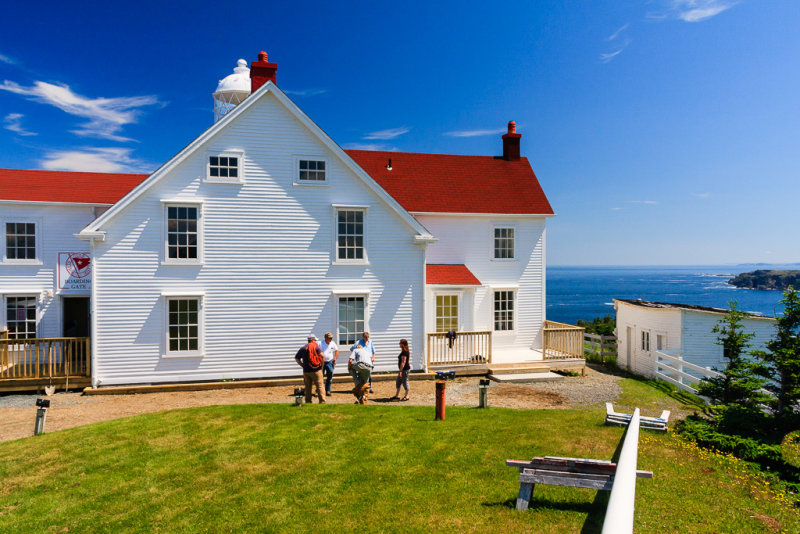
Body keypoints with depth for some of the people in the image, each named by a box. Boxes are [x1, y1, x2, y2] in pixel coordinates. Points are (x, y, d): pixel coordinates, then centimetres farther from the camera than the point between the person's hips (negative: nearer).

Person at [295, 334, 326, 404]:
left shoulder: (303, 348, 8)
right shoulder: (316, 346, -5)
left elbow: (296, 358, 13)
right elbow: (322, 356, -18)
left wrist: (303, 366, 14)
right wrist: (322, 365, -6)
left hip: (306, 371, 4)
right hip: (316, 370, -4)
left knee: (307, 387, 13)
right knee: (319, 386, 2)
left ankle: (308, 401, 15)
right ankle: (322, 401, 0)